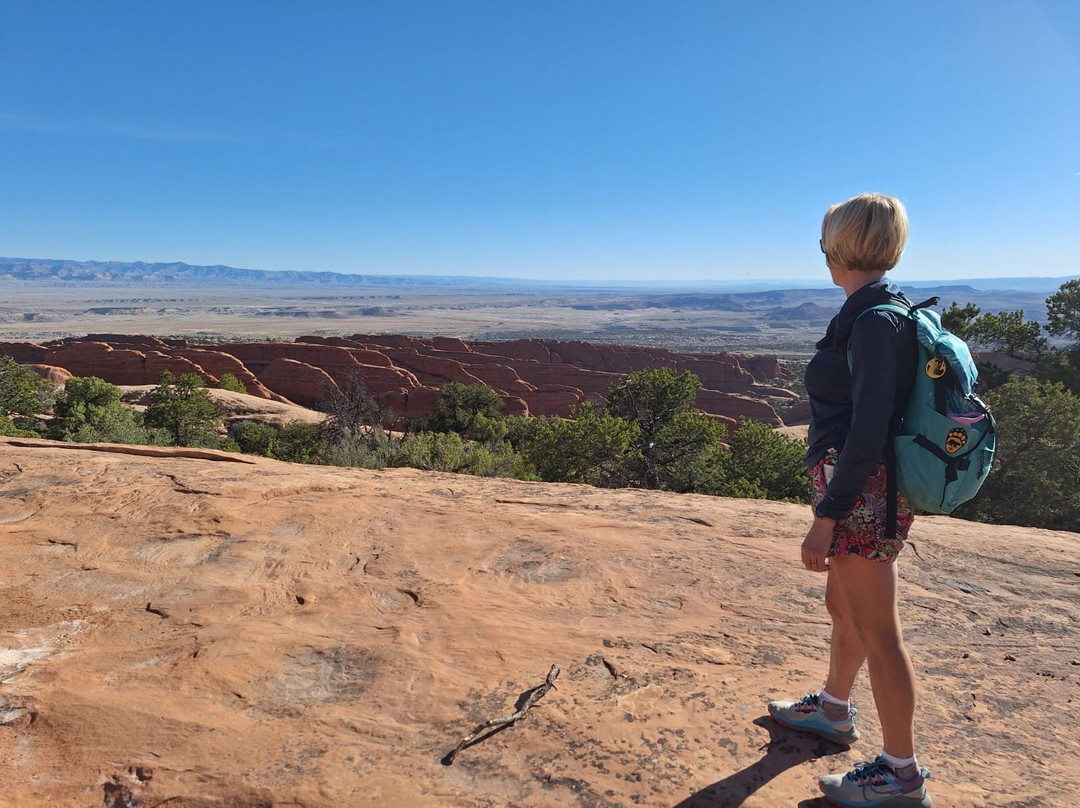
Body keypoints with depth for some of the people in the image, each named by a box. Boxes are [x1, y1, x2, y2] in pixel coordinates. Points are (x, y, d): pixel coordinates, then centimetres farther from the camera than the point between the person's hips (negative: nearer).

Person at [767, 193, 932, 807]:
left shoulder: (874, 321, -19)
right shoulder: (891, 311, 11)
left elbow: (866, 432, -23)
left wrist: (826, 517, -21)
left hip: (861, 492, -10)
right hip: (874, 489, 10)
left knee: (876, 630, 2)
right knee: (844, 605, 25)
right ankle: (833, 709, 46)